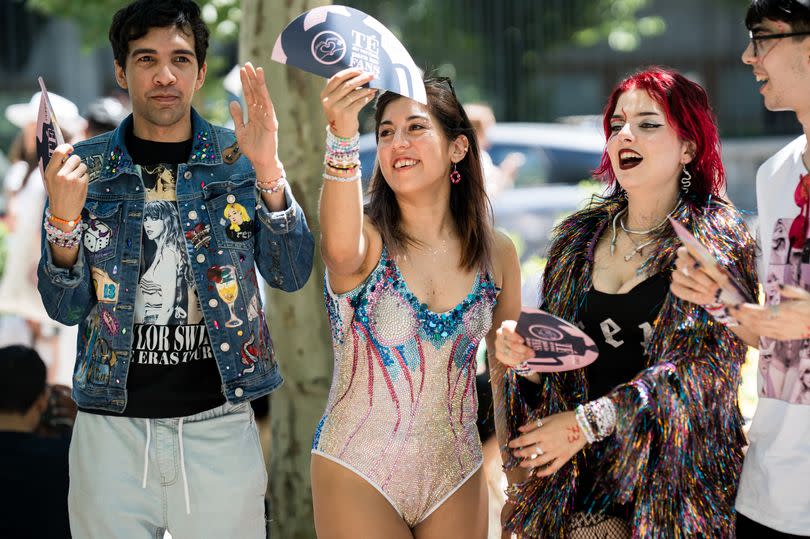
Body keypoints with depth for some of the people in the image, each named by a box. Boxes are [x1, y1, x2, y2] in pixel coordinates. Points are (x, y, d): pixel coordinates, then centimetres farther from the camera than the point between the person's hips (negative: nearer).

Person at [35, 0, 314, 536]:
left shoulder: (238, 158, 1)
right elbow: (66, 308, 0)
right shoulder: (86, 166, 2)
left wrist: (268, 172, -21)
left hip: (219, 423, 0)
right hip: (113, 426, 0)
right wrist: (63, 218, -18)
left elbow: (291, 275, -7)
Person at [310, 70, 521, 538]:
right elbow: (341, 250, -37)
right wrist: (343, 139, -49)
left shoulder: (497, 253, 2)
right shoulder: (369, 240, -10)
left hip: (457, 481, 3)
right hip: (358, 476, -3)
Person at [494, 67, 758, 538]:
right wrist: (523, 353, -9)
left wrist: (589, 420, -18)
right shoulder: (577, 238, 8)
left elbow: (707, 366, -16)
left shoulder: (721, 243, -6)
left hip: (677, 476, -3)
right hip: (579, 473, 3)